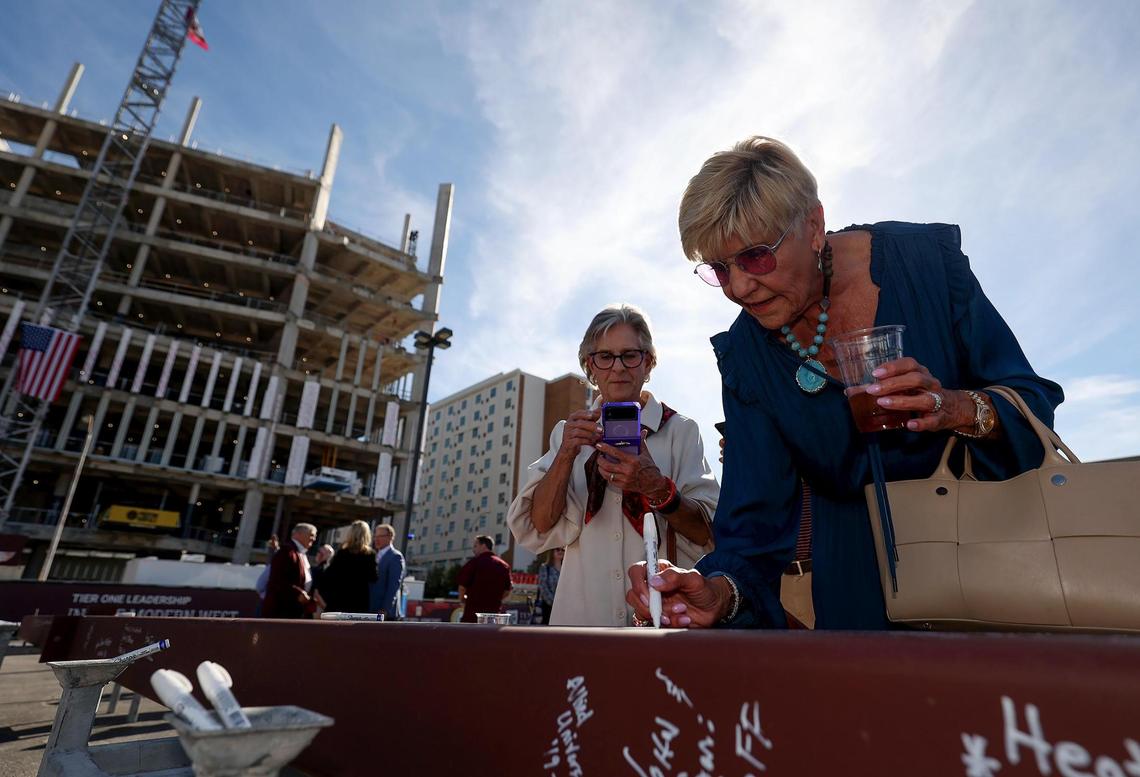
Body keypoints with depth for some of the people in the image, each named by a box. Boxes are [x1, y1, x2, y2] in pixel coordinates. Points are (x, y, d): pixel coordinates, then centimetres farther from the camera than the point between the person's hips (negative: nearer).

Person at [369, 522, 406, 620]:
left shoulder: (395, 557, -8)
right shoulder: (376, 556, 17)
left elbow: (394, 586, -15)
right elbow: (371, 583, 17)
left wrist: (385, 610, -20)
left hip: (387, 613, -8)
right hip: (371, 610, 8)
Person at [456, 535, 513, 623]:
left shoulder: (474, 562, -8)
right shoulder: (504, 565, 6)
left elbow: (462, 585, -6)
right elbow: (507, 590, 9)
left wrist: (462, 598, 13)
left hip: (473, 610, -4)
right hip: (494, 611, 4)